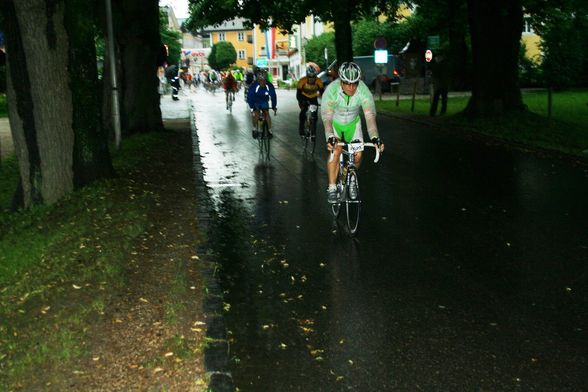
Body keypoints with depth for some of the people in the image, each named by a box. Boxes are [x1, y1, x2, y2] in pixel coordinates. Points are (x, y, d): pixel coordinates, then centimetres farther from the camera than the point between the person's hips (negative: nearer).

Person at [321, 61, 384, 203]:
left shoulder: (364, 91, -28)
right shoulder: (331, 90, -33)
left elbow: (370, 116, -36)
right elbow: (327, 117, -40)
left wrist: (375, 137, -51)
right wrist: (330, 137, -57)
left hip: (352, 123, 2)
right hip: (334, 123, -2)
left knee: (358, 155, -9)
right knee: (336, 150, -25)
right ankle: (332, 188, -18)